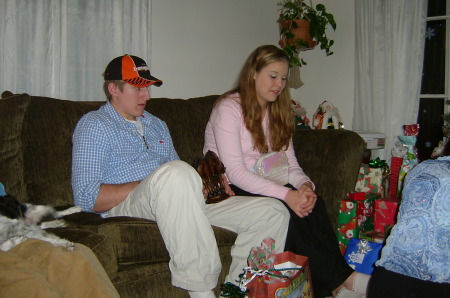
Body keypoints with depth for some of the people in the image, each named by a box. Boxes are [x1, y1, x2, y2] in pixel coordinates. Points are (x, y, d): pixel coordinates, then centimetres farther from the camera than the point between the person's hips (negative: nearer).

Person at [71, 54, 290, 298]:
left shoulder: (157, 125, 26)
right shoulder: (94, 125, 3)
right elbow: (87, 198, -10)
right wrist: (152, 184, -17)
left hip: (178, 203, 7)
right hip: (125, 208, -7)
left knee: (274, 213, -5)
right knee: (176, 172, -41)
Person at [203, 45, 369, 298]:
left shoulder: (277, 111, 12)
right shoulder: (229, 108, -12)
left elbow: (289, 162, 6)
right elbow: (235, 172, -22)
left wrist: (304, 184, -19)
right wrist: (285, 194, -32)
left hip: (262, 183, 6)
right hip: (228, 188, -6)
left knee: (311, 201, -24)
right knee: (283, 209, -32)